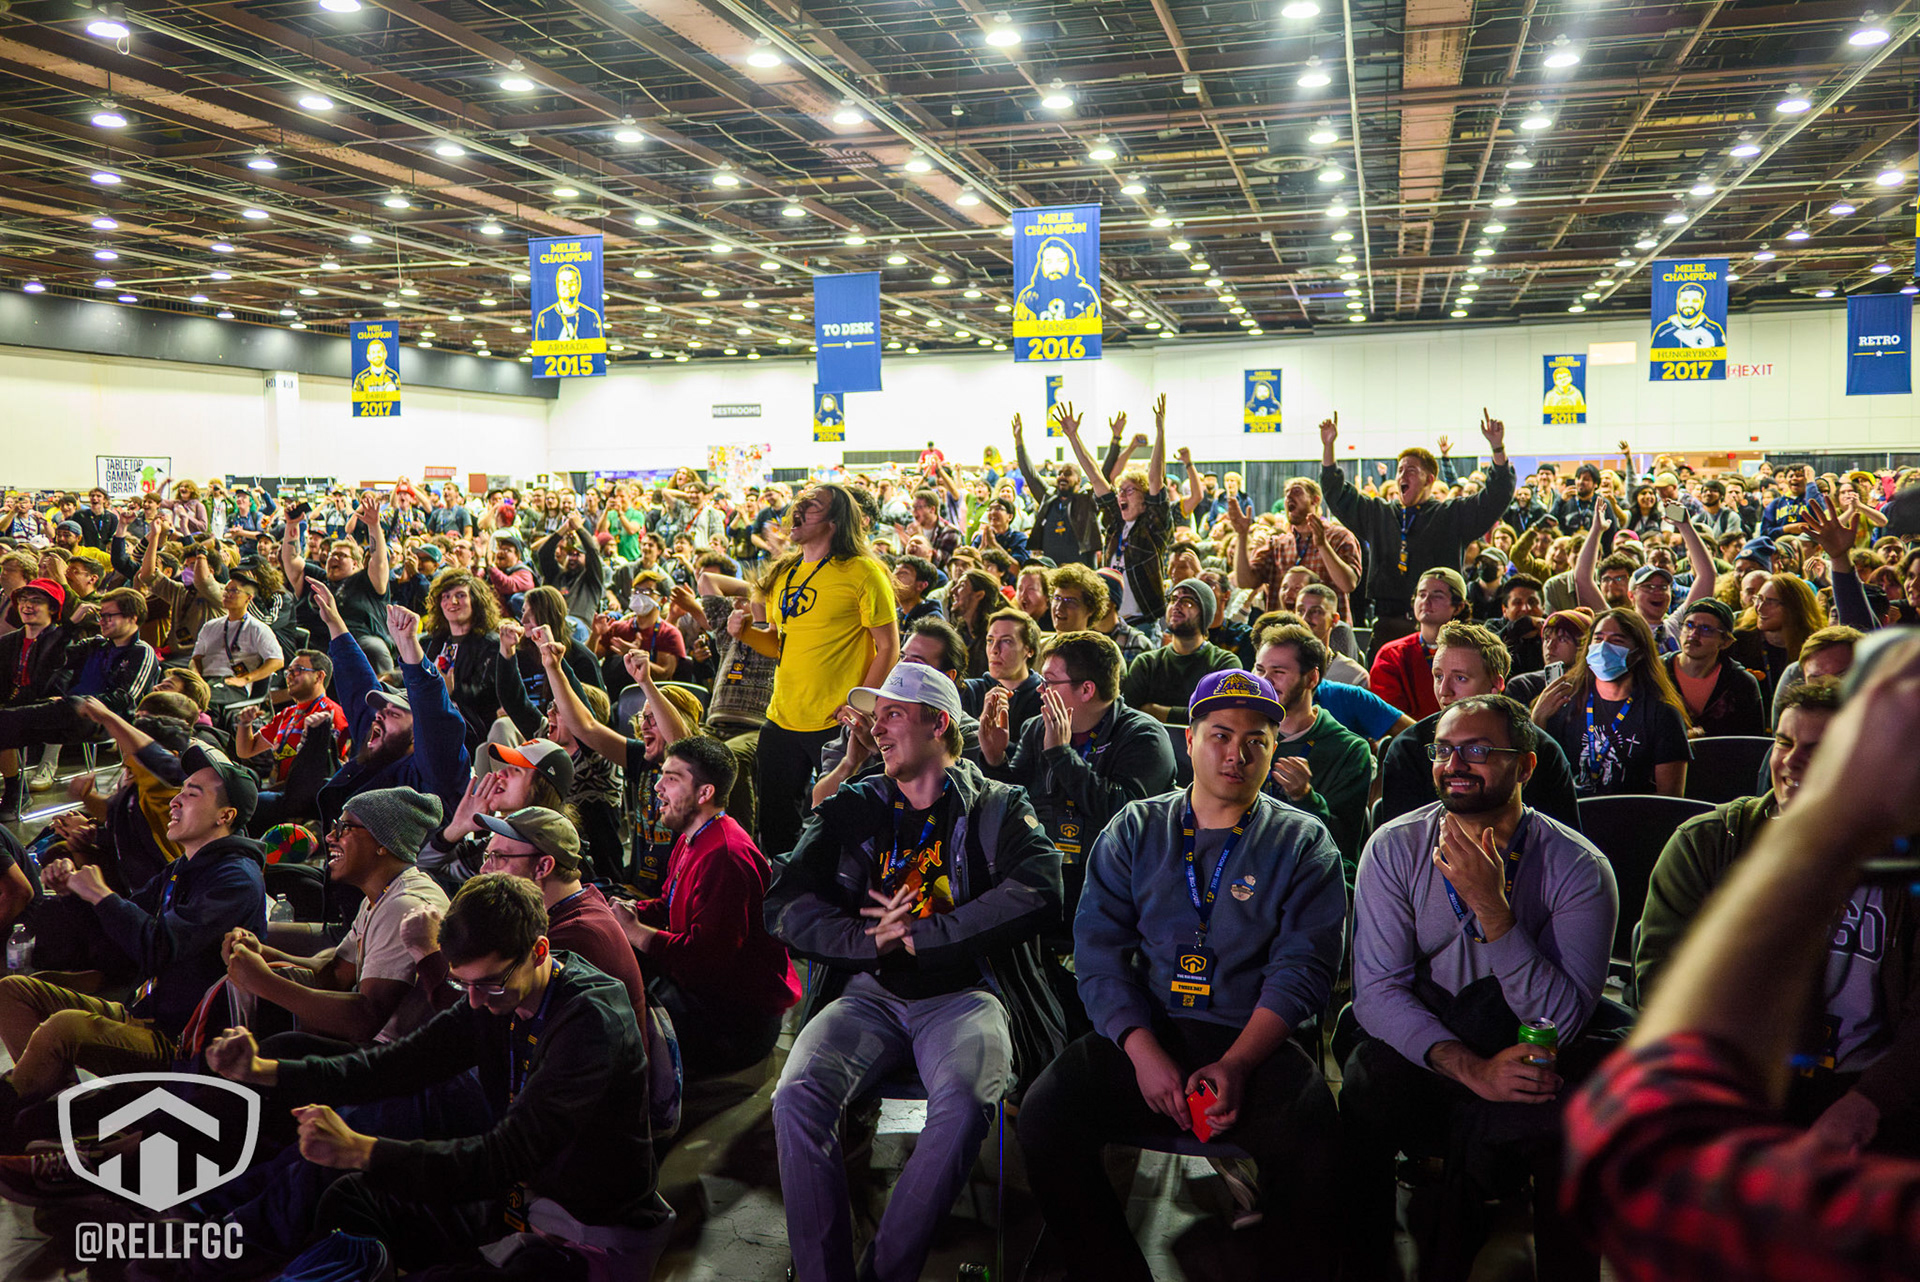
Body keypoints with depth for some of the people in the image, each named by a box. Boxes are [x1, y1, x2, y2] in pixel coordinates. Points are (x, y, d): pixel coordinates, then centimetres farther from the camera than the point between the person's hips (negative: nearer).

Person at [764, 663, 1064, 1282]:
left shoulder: (998, 807, 9)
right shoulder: (852, 809, 18)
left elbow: (1038, 893, -11)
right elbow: (786, 906, 8)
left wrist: (916, 935, -11)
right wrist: (869, 939, -10)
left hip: (963, 992, -2)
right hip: (869, 993, 3)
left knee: (964, 1102, -33)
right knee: (796, 1097, -25)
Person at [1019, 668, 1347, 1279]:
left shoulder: (1304, 843, 9)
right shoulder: (1135, 829, 12)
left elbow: (1302, 967, -1)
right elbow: (1099, 949, 4)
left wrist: (1236, 1063, -16)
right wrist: (1144, 1051, -12)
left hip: (1255, 1040, -1)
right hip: (1142, 1030, 2)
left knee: (1309, 1140, -31)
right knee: (1043, 1119, -22)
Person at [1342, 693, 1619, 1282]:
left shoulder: (1578, 869, -10)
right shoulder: (1395, 848, -5)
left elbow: (1561, 1021, -17)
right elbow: (1377, 990, -10)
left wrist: (1491, 906, -28)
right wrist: (1471, 1067, -25)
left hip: (1533, 1055, -1)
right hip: (1418, 1047, 1)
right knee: (1367, 1092, -29)